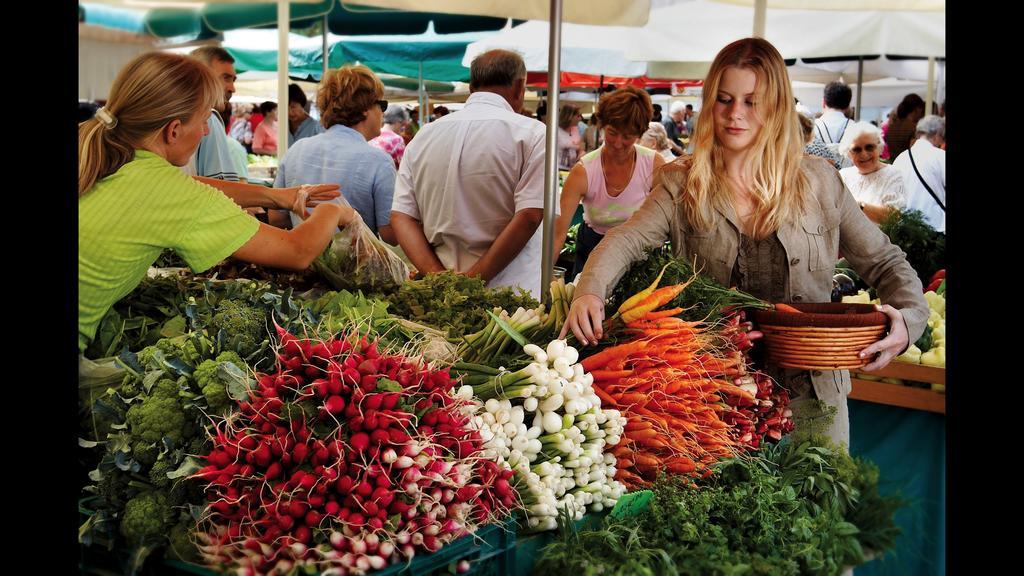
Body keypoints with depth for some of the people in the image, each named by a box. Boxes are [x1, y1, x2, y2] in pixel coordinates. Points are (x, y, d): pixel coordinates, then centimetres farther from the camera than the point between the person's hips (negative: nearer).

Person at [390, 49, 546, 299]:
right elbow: (529, 217, -14)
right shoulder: (531, 133, -3)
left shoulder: (423, 136, 11)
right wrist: (474, 280, -13)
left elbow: (401, 217, 4)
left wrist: (438, 277, -7)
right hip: (511, 297, -4)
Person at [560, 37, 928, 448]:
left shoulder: (818, 181, 1)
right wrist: (589, 292, -36)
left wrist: (908, 318, -14)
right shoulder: (681, 184, 0)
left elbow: (886, 263, 6)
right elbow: (624, 242, -15)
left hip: (811, 393, 1)